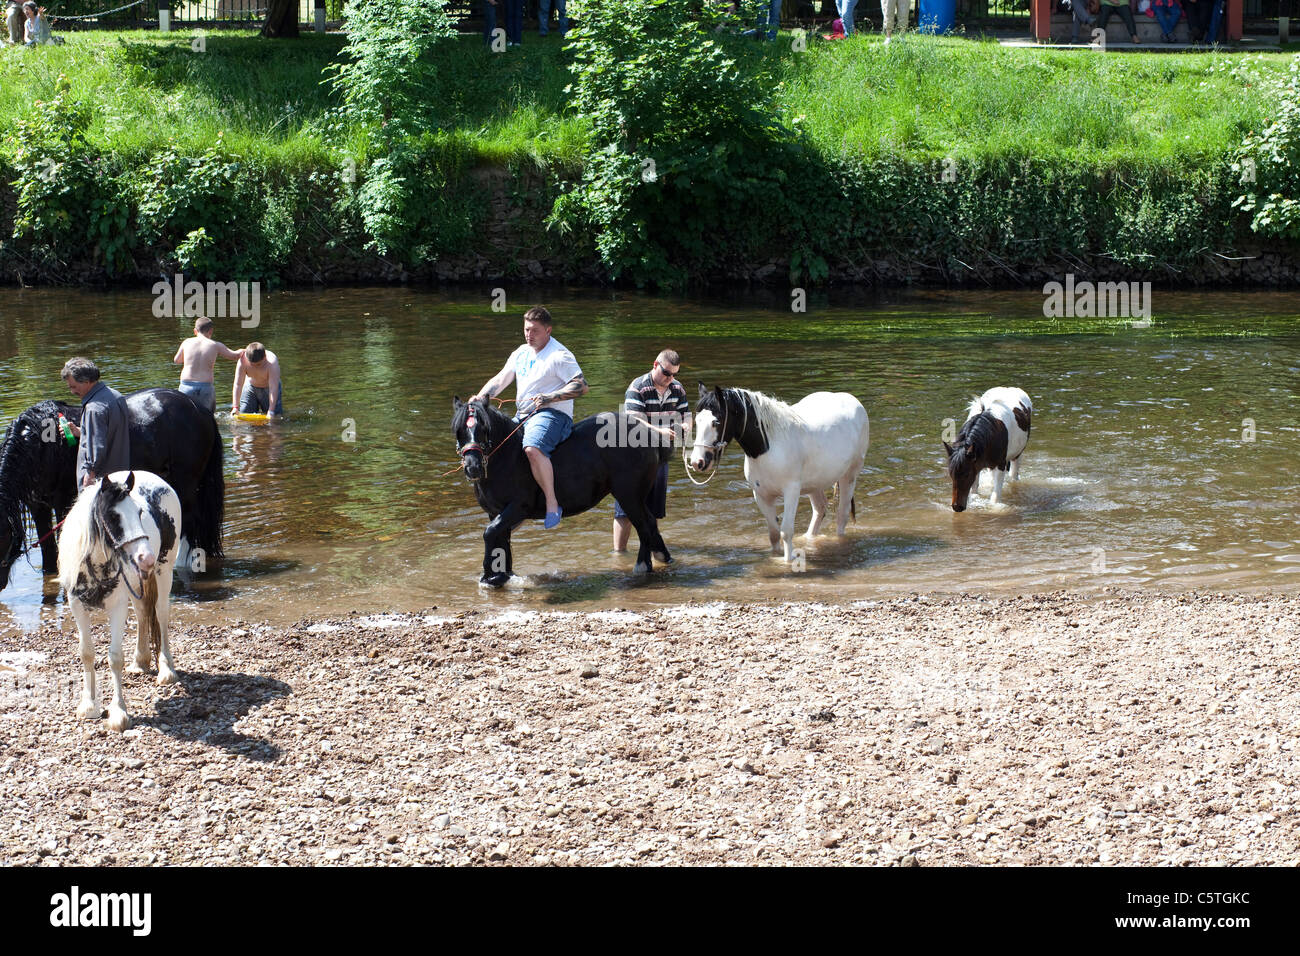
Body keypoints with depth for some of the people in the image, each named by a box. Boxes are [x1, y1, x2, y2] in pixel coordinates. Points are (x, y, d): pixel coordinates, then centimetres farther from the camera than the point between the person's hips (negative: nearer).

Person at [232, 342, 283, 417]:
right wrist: (235, 407, -33)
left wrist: (271, 411, -42)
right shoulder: (243, 360, -28)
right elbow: (238, 384, -26)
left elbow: (273, 388, -36)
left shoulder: (272, 362, -34)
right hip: (250, 387, 2)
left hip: (268, 388, -2)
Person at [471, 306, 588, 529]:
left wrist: (549, 398, -26)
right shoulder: (521, 353, 19)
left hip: (552, 414, -9)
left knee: (533, 449, -36)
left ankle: (552, 504, -33)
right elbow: (499, 380, 20)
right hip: (523, 416, 9)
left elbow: (582, 386, -15)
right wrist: (482, 397, -1)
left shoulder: (559, 356, -6)